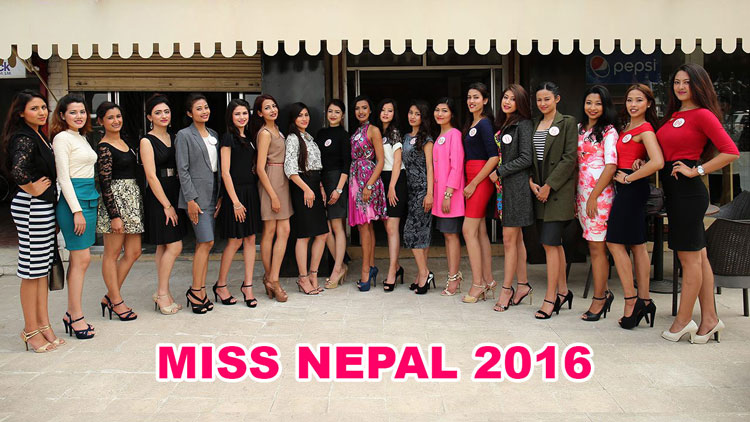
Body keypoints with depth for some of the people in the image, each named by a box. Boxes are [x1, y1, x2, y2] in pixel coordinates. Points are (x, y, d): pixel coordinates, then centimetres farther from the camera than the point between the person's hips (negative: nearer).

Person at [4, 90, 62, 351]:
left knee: (43, 268, 13)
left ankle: (43, 325, 22)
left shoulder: (40, 136, 14)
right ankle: (31, 330, 10)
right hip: (31, 208, -10)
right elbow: (17, 170, -32)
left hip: (44, 207, 10)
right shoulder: (24, 139, -15)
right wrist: (32, 190, -17)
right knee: (32, 270, -1)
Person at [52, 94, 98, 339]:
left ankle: (71, 314, 16)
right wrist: (77, 210, -18)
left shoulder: (82, 137, 18)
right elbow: (64, 177, -14)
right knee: (81, 258, -7)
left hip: (89, 199, 9)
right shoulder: (62, 138, -8)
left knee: (79, 259, 9)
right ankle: (76, 317, 0)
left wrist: (88, 205, 16)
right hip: (74, 200, -9)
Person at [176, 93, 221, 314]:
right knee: (207, 242, -12)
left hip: (212, 195, 6)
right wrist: (191, 199, -14)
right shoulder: (184, 135, -4)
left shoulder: (214, 135, 15)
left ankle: (199, 291, 13)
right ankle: (195, 291, -2)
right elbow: (182, 170, -9)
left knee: (202, 244, 8)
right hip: (196, 195, -6)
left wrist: (220, 196, 9)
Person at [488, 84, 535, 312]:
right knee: (516, 240, 12)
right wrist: (496, 175, 4)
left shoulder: (523, 125, -8)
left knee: (509, 241, -4)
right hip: (503, 187, 8)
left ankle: (506, 289, 3)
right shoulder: (502, 125, 16)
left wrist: (499, 172, -12)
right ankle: (523, 284, 19)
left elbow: (526, 159, -14)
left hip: (517, 186, -8)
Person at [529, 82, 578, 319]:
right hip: (539, 190, 6)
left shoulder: (567, 122, -3)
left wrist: (549, 186, -13)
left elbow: (569, 158, -10)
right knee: (554, 242, 13)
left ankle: (550, 299, -4)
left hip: (558, 190, -6)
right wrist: (531, 182, -3)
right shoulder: (534, 124, 14)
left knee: (550, 243, -10)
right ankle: (563, 290, 24)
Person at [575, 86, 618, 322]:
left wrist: (594, 196, -17)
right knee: (593, 246, 10)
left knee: (596, 247, -4)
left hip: (600, 193, -6)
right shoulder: (580, 129, 15)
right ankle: (604, 293, 21)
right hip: (581, 192, 6)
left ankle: (599, 299, 5)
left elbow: (610, 166, -13)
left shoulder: (608, 131, -5)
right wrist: (576, 195, 12)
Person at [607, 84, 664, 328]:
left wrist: (629, 178, -17)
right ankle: (644, 301, 15)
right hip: (626, 188, 9)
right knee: (637, 244, 10)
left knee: (614, 242, -7)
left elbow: (657, 162, -26)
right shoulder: (626, 128, 14)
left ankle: (631, 300, -1)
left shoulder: (645, 129, -12)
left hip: (632, 188, -9)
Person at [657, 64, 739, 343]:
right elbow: (663, 152, 23)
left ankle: (683, 321, 8)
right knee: (698, 255, 11)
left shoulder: (703, 115, -9)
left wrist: (696, 171, -15)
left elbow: (731, 152, -17)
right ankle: (709, 319, 17)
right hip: (673, 191, 9)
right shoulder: (673, 116, 15)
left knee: (689, 257, -1)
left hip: (688, 191, -9)